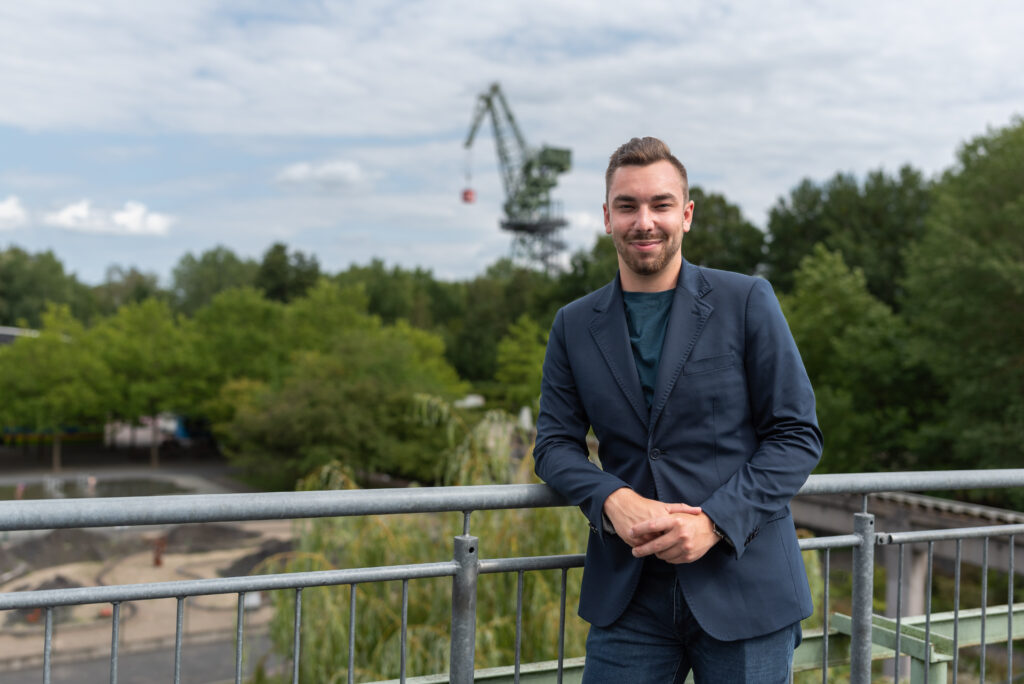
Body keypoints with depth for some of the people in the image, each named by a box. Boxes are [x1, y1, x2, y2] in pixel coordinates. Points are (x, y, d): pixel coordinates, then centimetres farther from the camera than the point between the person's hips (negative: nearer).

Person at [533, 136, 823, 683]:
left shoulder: (747, 302, -3)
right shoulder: (574, 325, 6)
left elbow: (798, 434, -3)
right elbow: (555, 442, 7)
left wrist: (715, 521, -15)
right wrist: (612, 500, -14)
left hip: (744, 591, -2)